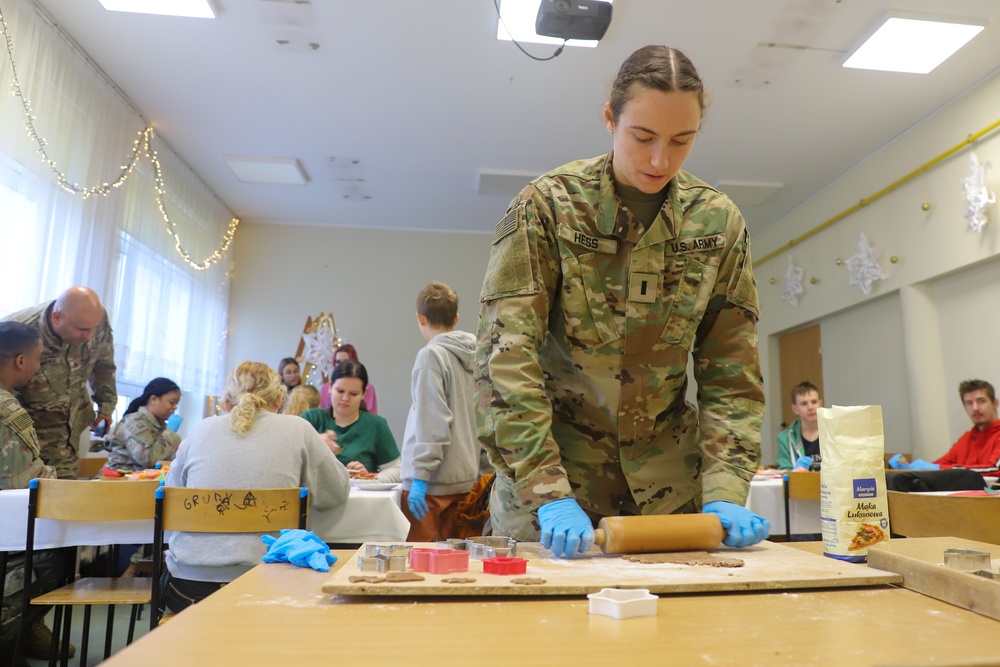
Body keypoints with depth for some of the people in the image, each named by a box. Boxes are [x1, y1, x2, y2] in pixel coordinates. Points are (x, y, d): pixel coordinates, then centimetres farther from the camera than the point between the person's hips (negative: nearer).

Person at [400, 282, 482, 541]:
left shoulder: (431, 355, -10)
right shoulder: (476, 355, 8)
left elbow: (432, 420, -17)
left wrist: (420, 476, -15)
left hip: (432, 480, -7)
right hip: (465, 478, 7)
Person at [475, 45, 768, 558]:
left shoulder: (718, 222, -3)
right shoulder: (547, 206, -13)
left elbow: (730, 370, -2)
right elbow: (505, 357, -19)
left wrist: (725, 489, -12)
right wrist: (549, 493, -24)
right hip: (557, 456, -2)